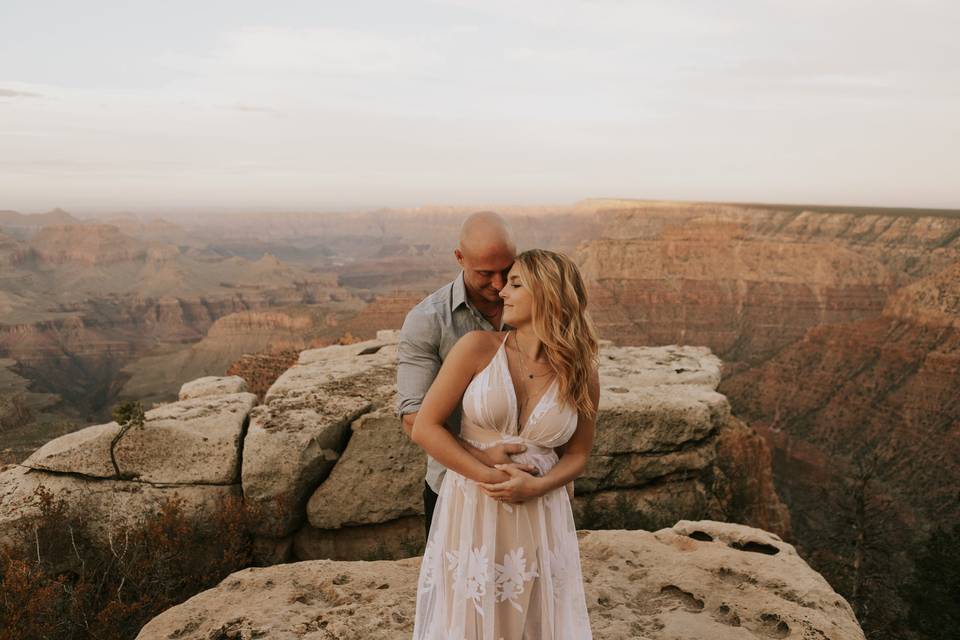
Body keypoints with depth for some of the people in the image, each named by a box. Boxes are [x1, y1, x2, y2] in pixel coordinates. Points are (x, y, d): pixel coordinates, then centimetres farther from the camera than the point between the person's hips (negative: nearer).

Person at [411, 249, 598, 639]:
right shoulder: (477, 348, -8)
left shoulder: (581, 376, -3)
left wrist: (535, 486, -12)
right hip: (472, 512, -1)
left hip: (538, 519, 1)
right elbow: (424, 428, -8)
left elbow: (577, 455, 8)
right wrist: (490, 477, -16)